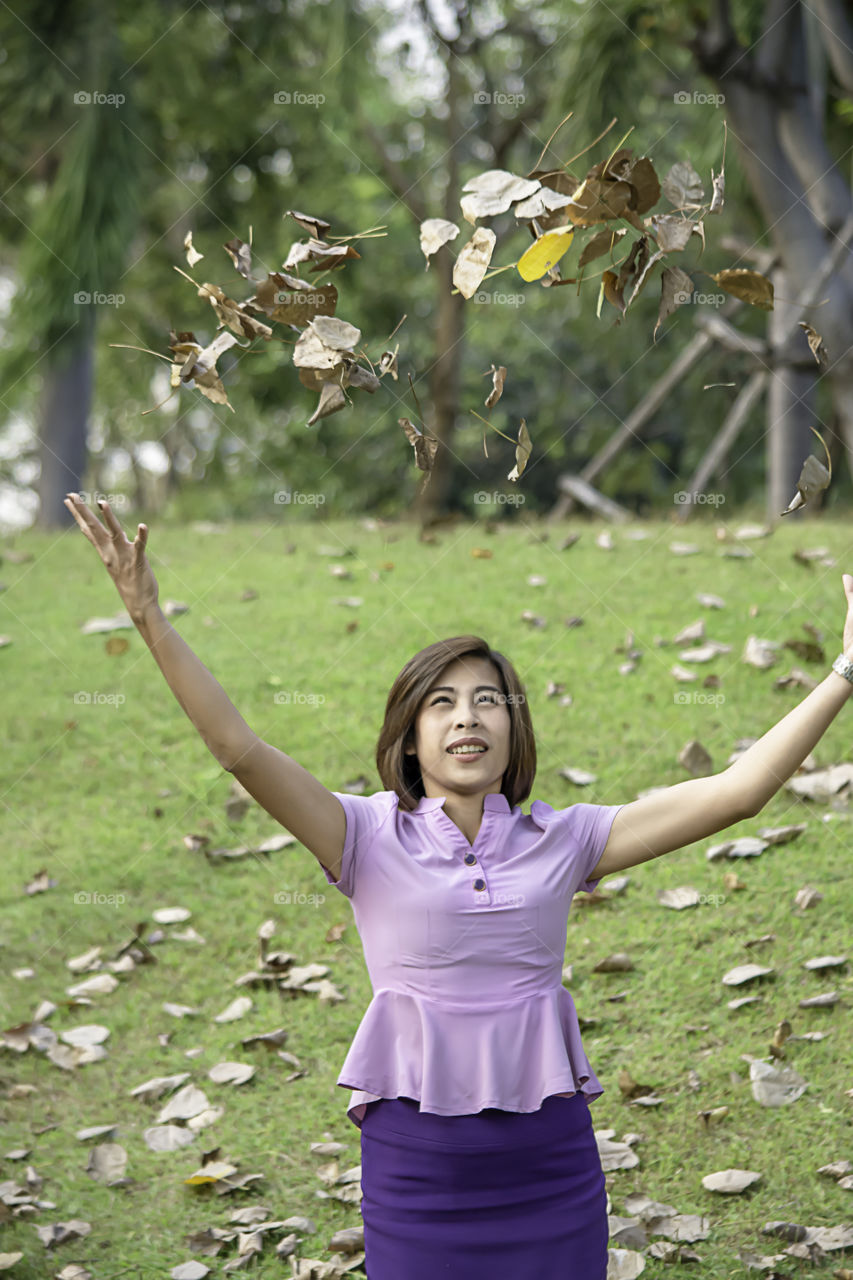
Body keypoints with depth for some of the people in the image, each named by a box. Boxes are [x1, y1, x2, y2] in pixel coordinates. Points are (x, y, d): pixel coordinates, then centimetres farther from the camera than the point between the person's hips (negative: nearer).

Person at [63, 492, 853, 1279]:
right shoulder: (370, 837, -1)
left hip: (551, 1167, 2)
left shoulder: (562, 840, 4)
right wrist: (151, 622, -23)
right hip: (416, 1161, -1)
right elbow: (240, 749, -13)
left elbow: (734, 793, 0)